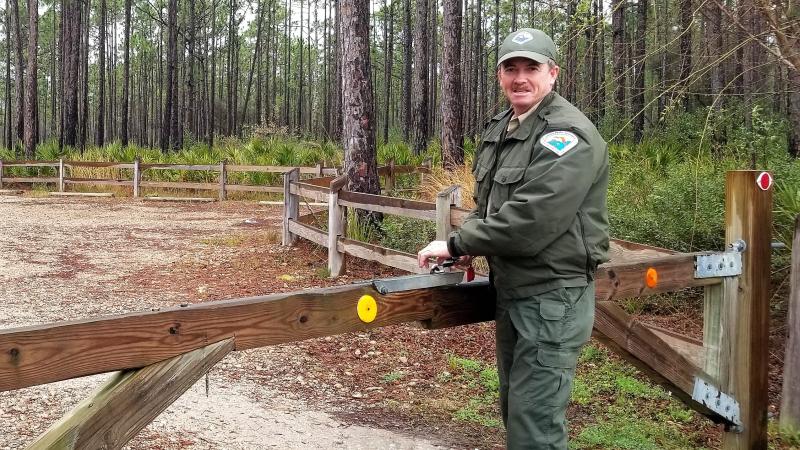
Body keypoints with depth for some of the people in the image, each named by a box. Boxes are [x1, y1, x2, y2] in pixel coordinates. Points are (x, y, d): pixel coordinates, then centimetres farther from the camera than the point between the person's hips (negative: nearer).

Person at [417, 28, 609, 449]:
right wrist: (472, 241, 2)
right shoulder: (499, 128, 11)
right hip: (510, 289, 9)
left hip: (552, 296, -9)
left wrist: (456, 244, -17)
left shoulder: (568, 135, -19)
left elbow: (529, 222, -27)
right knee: (514, 409, 20)